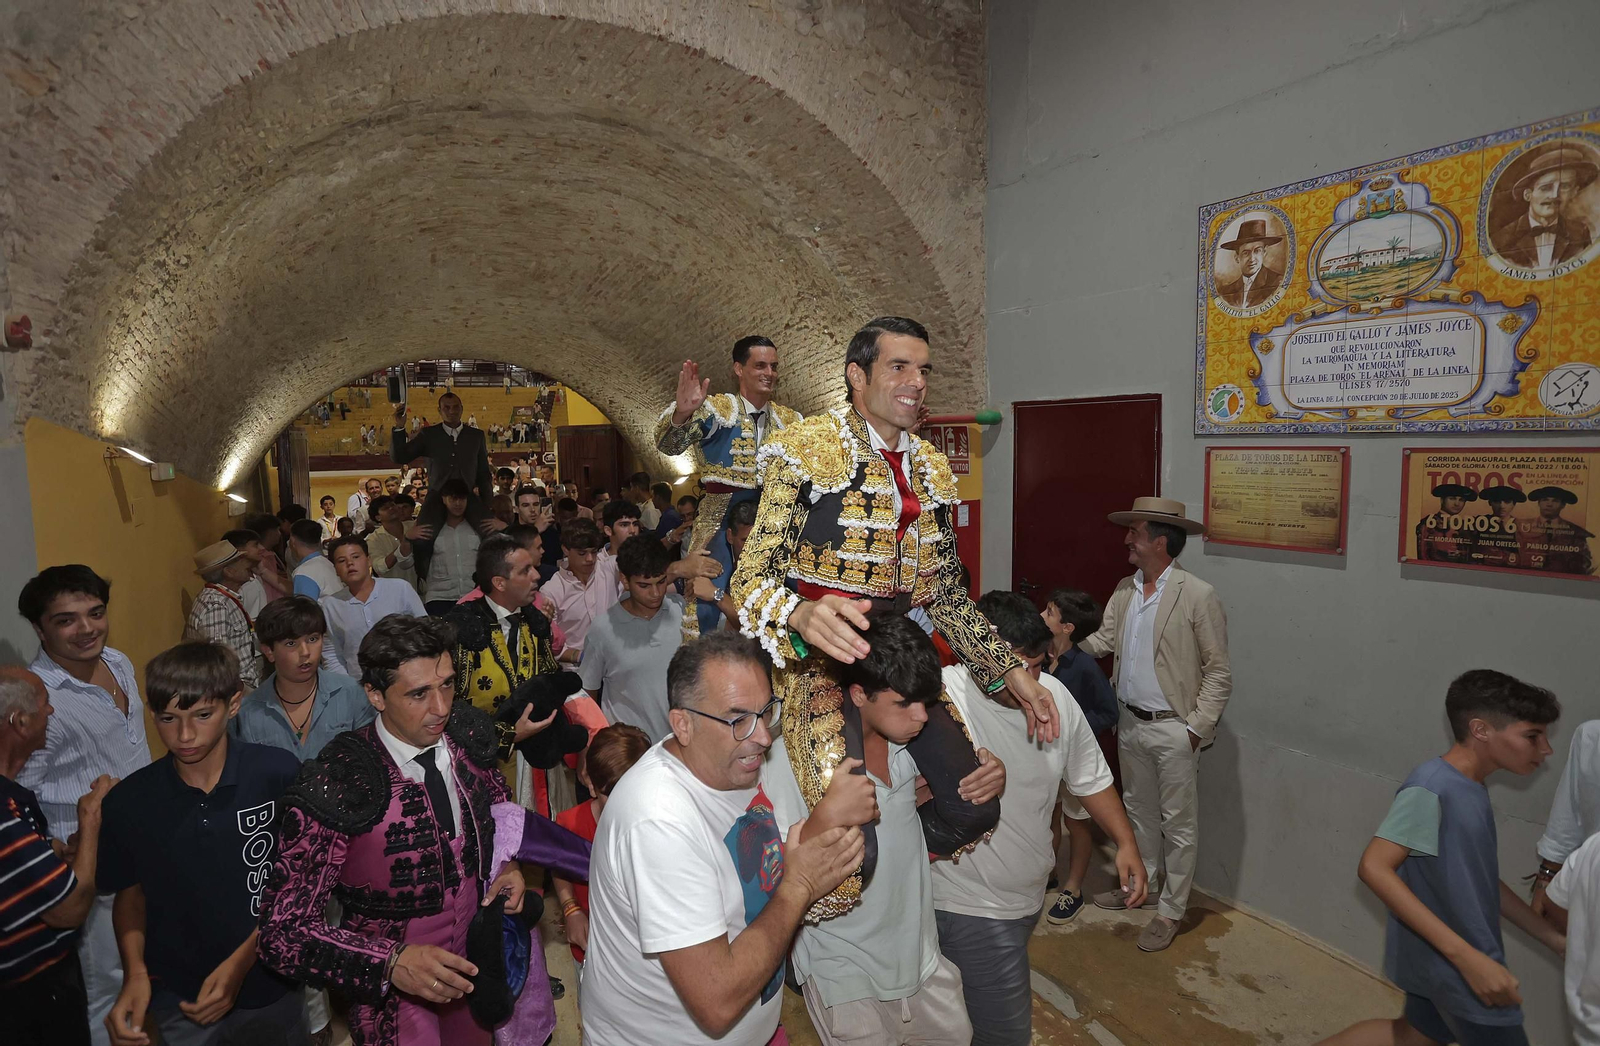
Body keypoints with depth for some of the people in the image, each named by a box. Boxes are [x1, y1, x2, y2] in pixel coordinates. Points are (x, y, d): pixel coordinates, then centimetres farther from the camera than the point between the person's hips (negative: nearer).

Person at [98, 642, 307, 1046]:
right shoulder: (127, 802, -13)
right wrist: (135, 974, -11)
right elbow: (130, 892, 2)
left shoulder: (278, 774, -19)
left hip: (274, 982, 0)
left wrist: (240, 963, -15)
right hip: (179, 997, 0)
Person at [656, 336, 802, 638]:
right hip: (722, 516, -4)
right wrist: (682, 413, -40)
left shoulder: (790, 420, 10)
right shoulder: (717, 409, -4)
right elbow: (670, 445, -19)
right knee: (710, 601, -8)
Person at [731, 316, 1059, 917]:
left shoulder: (932, 470, 11)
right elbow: (751, 579, -17)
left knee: (975, 811, 5)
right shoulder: (805, 450, -9)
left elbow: (947, 594, 17)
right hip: (819, 661, -7)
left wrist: (1012, 672, 9)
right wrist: (803, 615, -40)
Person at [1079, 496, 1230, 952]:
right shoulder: (1124, 590, 5)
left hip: (1173, 729, -6)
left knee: (1178, 824, 8)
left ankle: (1170, 910, 23)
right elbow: (1102, 641, 6)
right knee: (1138, 811, 22)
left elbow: (1218, 671, -12)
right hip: (1130, 723, 7)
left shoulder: (1198, 596, -15)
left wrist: (1198, 727, -15)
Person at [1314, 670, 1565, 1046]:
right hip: (1449, 962, -9)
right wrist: (1466, 955, -31)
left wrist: (1556, 939, 13)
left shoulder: (1473, 790, 5)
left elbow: (1482, 880, 15)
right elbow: (1374, 868, -30)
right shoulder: (1431, 788, -24)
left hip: (1441, 959, 9)